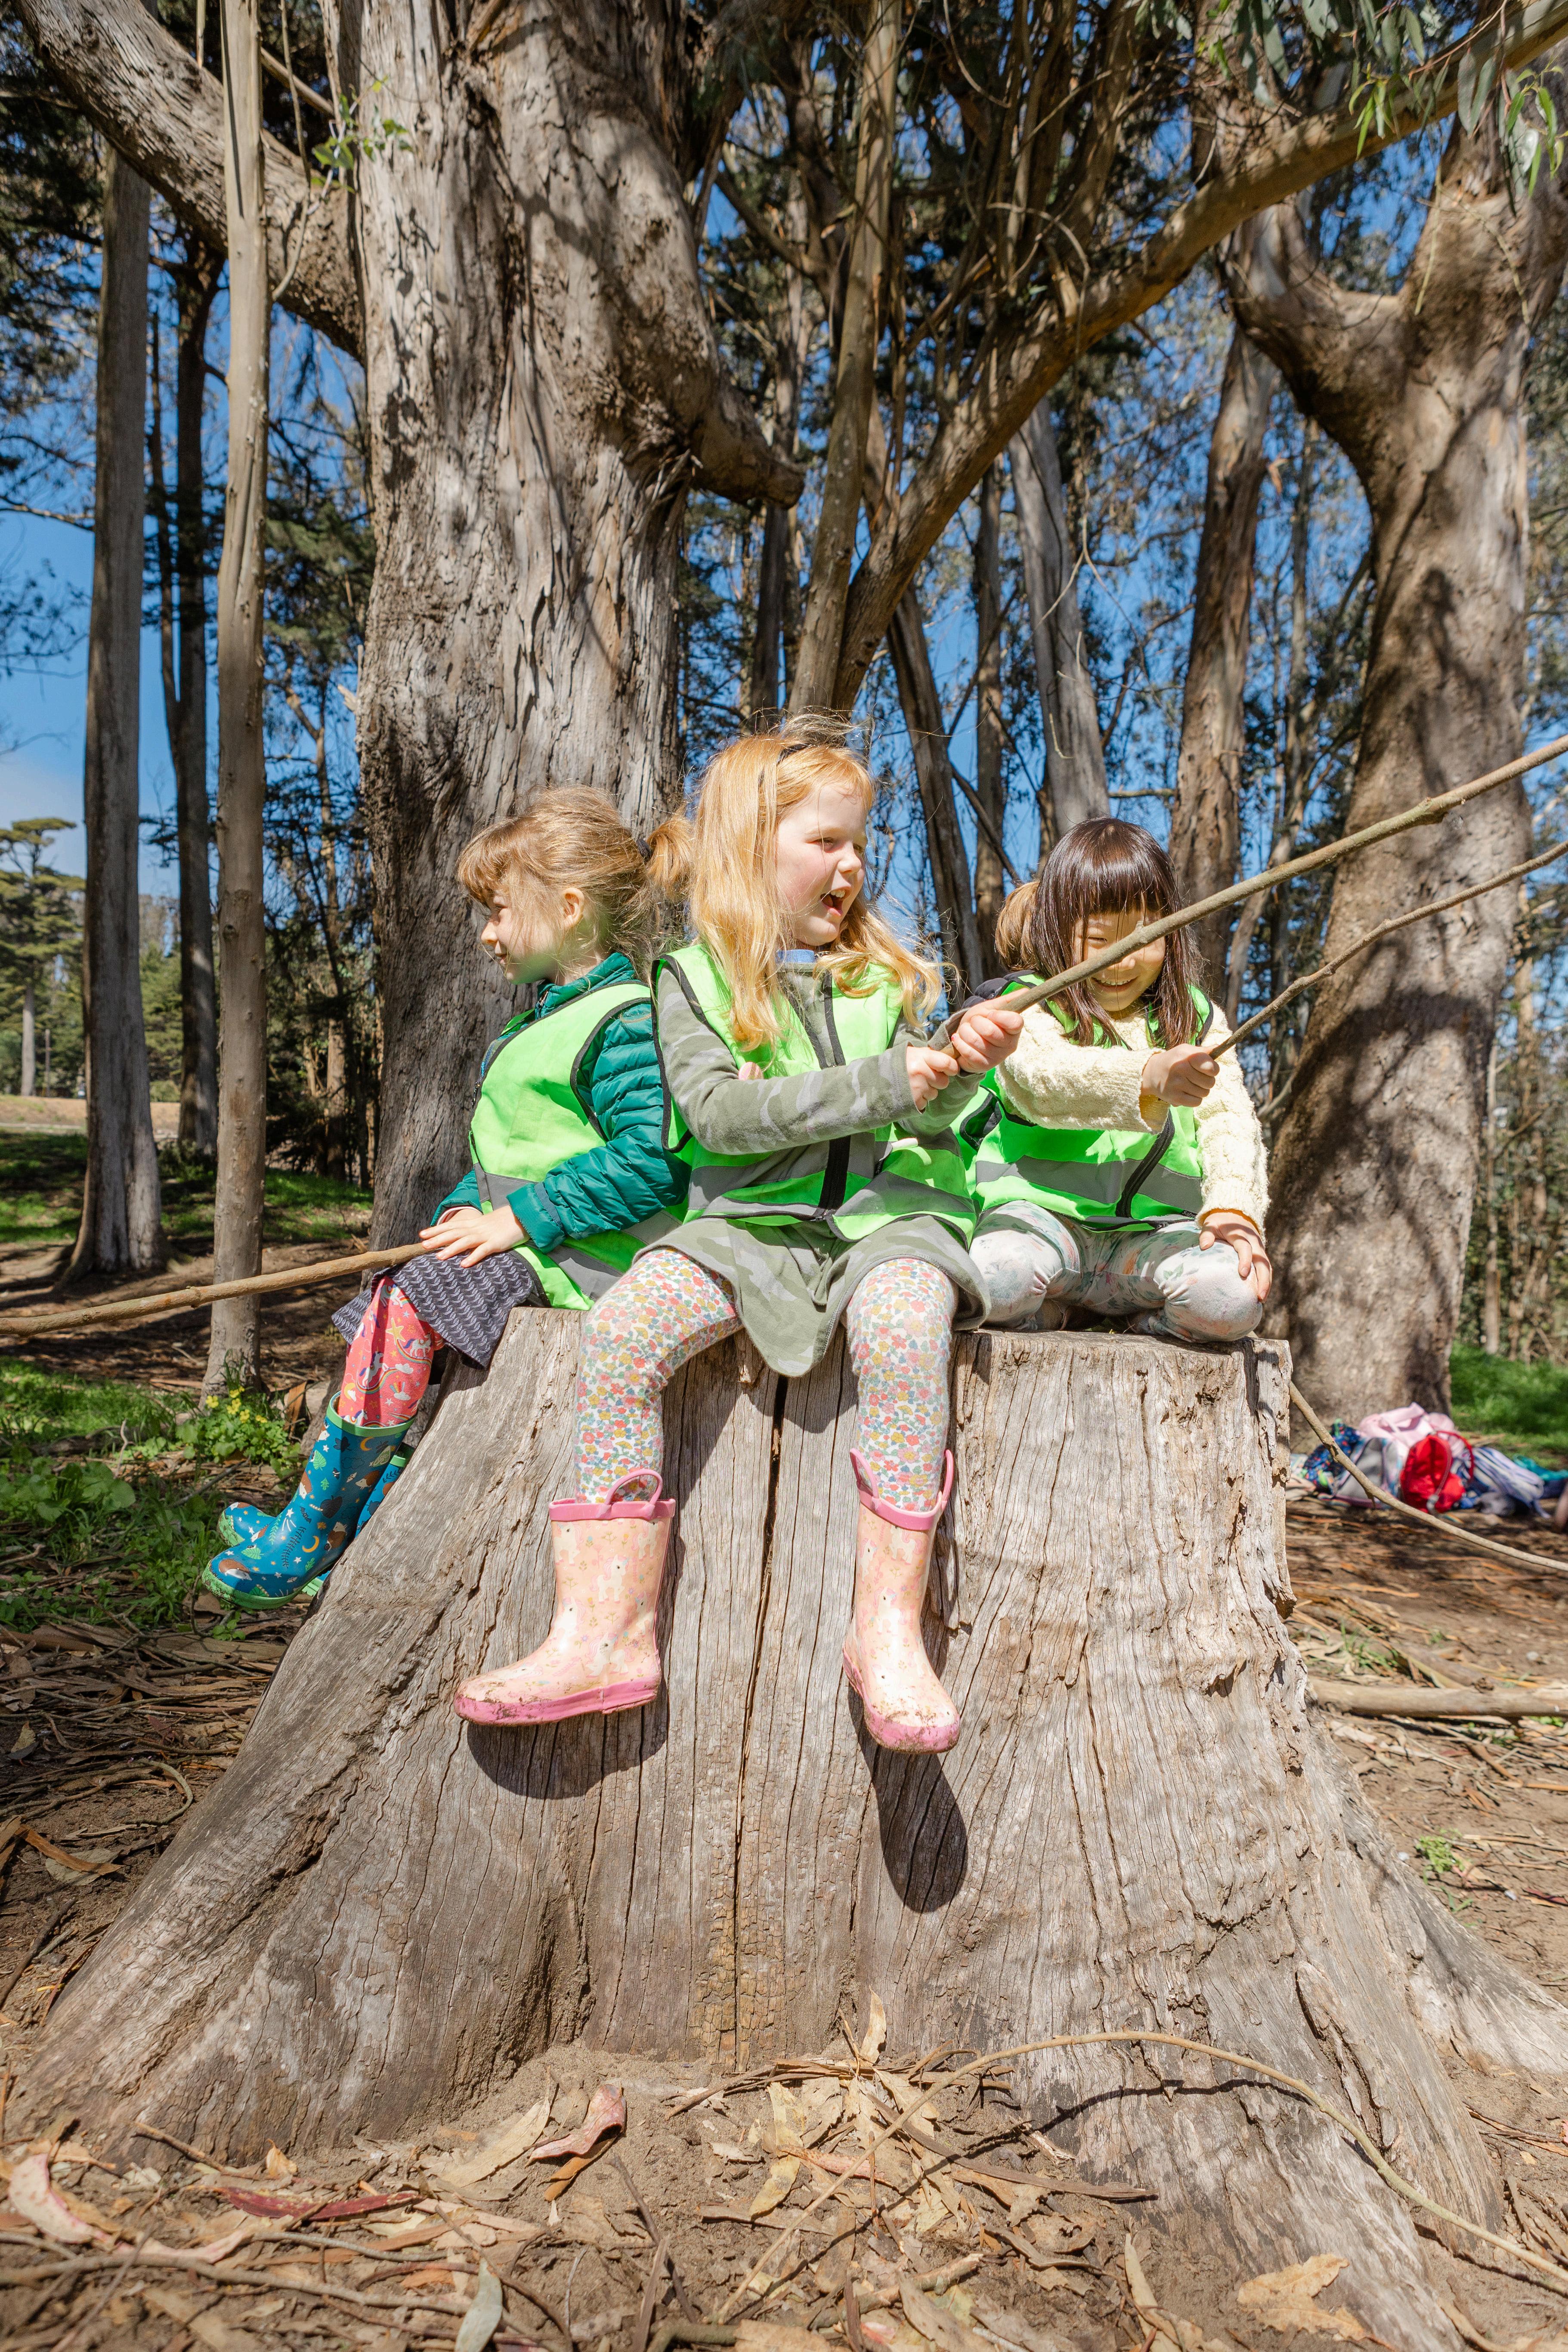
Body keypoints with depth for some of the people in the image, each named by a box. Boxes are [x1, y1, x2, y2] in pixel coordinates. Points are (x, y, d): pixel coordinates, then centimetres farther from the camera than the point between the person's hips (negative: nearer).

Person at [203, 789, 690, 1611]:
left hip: (574, 1253, -10)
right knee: (395, 1301, -3)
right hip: (515, 1232, 10)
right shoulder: (546, 1020, 18)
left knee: (406, 1303, -20)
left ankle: (306, 1536, -8)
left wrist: (515, 1220, -21)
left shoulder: (622, 1024, -14)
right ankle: (374, 1526, 3)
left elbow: (650, 1165, -25)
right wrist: (467, 1207, 3)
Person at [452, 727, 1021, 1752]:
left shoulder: (886, 974, 16)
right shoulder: (694, 978, 7)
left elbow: (926, 1117, 12)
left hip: (890, 1208, 1)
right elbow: (720, 1112, -10)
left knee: (901, 1324, -33)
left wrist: (961, 1063, -11)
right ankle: (605, 1632, -20)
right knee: (621, 1329, -25)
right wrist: (881, 1084, -17)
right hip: (754, 1220, 0)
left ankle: (890, 1628, -26)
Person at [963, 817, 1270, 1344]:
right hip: (1043, 1211, -2)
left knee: (1233, 1298, -29)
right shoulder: (1029, 1008, 3)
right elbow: (1043, 1077, -20)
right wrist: (1149, 1077, -40)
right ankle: (1048, 1310, 2)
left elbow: (1229, 1119, 5)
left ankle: (1146, 1323, 5)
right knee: (995, 1280, -36)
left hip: (1154, 1228, 2)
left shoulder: (1196, 1020, 17)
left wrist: (1234, 1207, -17)